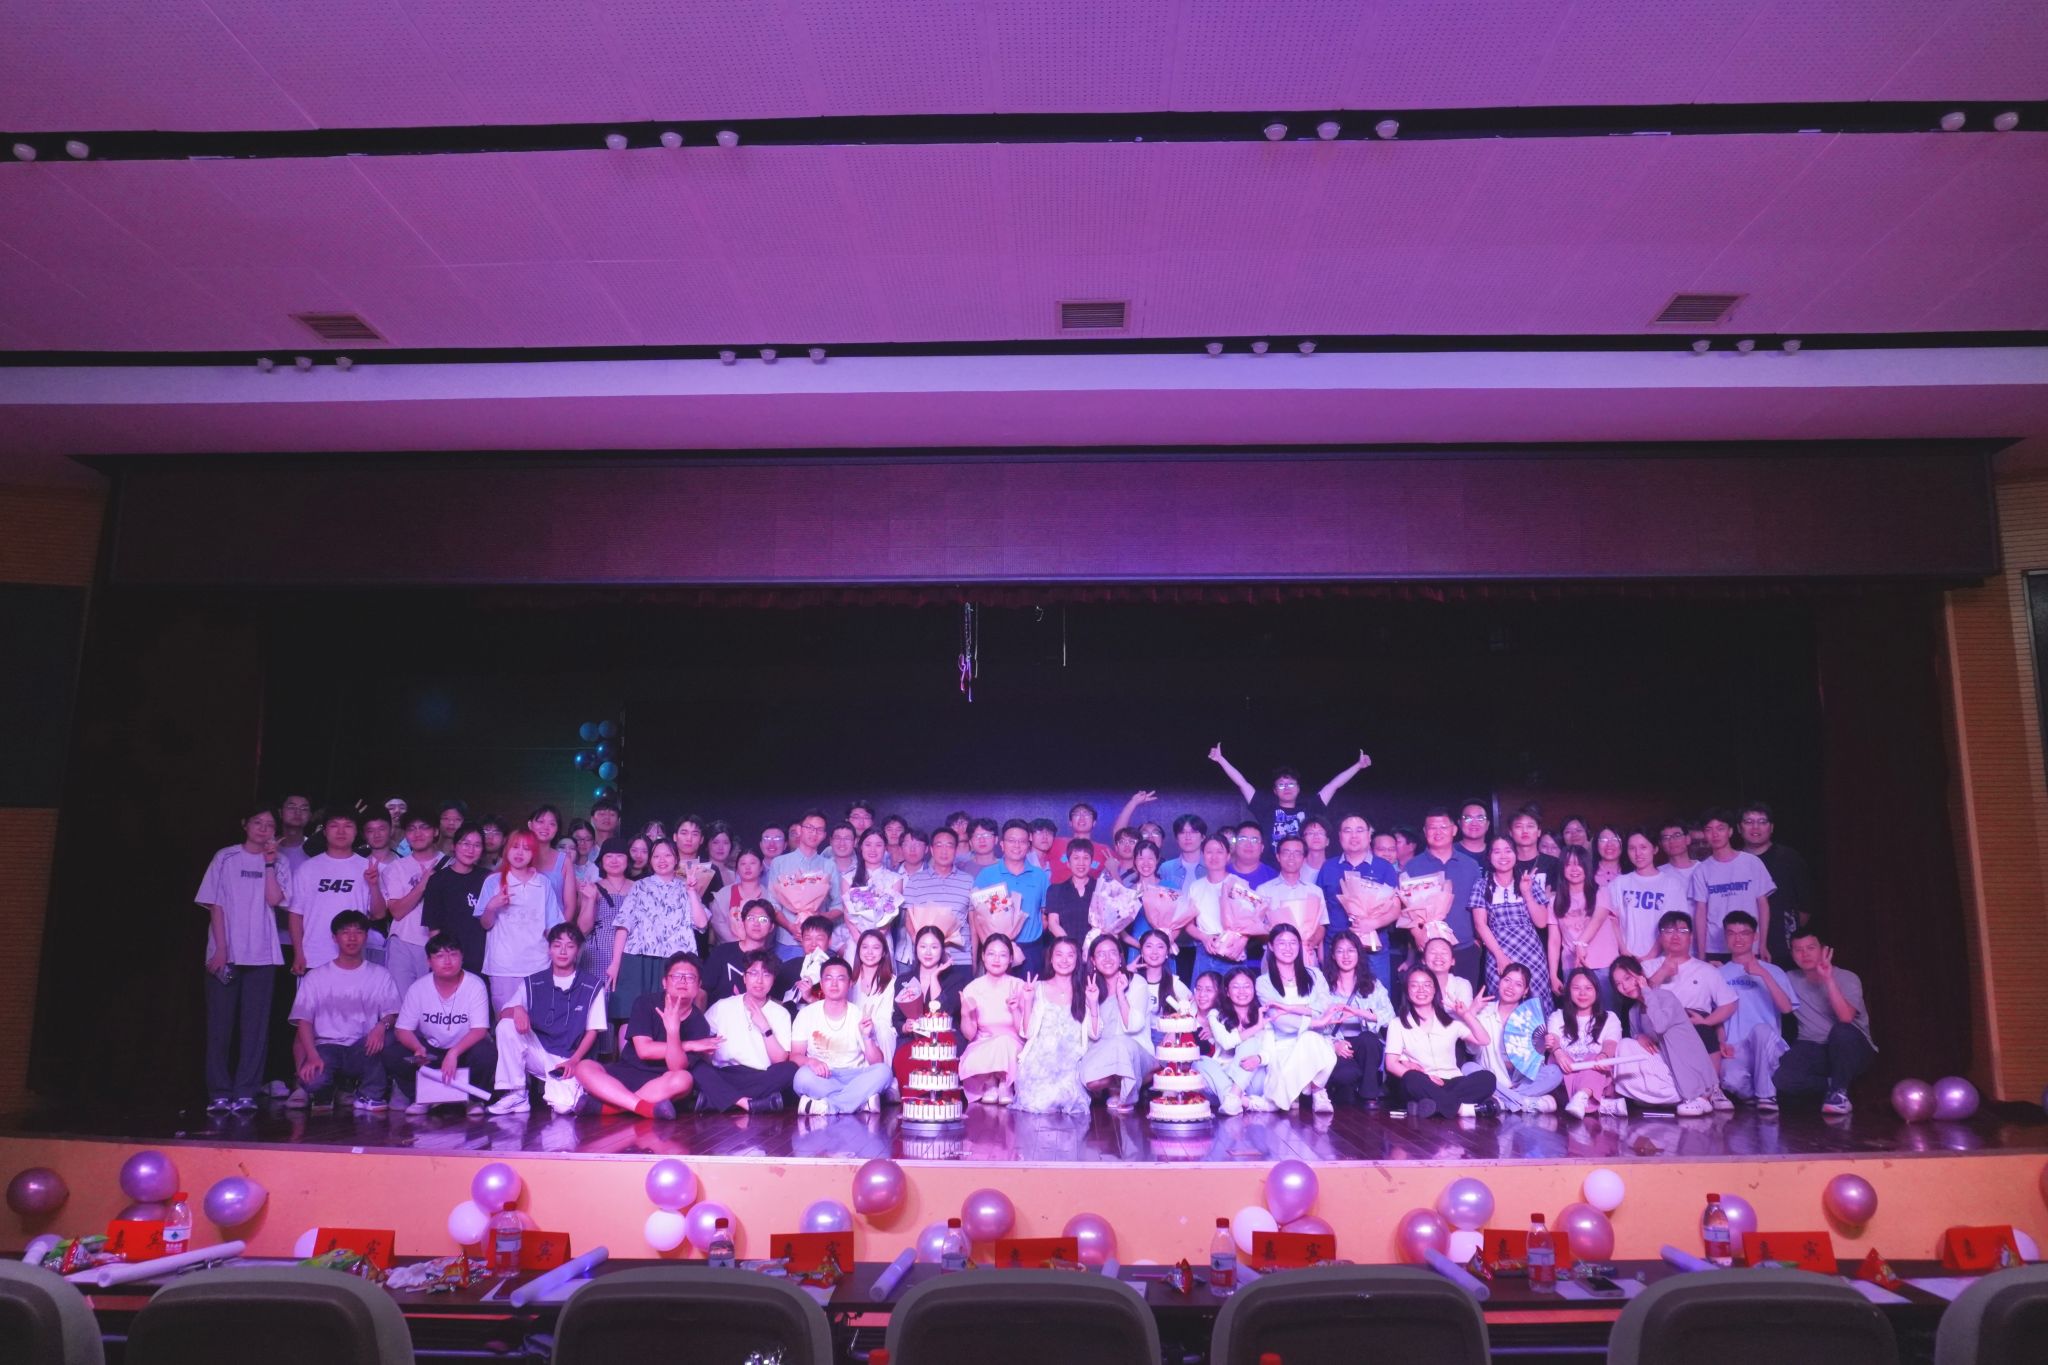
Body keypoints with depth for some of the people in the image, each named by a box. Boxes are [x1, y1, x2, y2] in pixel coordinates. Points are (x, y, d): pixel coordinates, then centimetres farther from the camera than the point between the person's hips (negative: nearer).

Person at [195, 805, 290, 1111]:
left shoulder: (279, 862, 9)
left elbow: (274, 899, -6)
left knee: (255, 1025, -1)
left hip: (262, 955, 1)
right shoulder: (226, 858, 7)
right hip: (225, 953, -1)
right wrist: (220, 948, -7)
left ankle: (245, 1093, 3)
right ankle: (219, 1093, 7)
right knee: (221, 1023, 1)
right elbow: (215, 906, 2)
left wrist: (269, 863, -8)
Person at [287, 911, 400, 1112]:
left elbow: (392, 1013, 1)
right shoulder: (316, 977, 7)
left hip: (364, 1050, 1)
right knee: (312, 1080, -34)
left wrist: (383, 1025, -25)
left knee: (386, 1035, -33)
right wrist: (312, 1056, -17)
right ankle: (324, 1093, 8)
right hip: (327, 1047, -1)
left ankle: (369, 1095, -10)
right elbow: (304, 1020, 0)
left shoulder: (380, 975, 10)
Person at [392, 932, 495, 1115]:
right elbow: (403, 1029, -6)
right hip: (431, 1050, 3)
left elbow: (480, 1030, -21)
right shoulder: (418, 988, -9)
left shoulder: (475, 985, -16)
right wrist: (418, 1048, -28)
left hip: (465, 1048, -2)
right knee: (395, 1056, -23)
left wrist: (454, 1052, -36)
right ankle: (420, 1098, 4)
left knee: (486, 1053, -34)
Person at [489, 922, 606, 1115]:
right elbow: (502, 1013, 4)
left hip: (570, 1061, -3)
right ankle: (516, 1095, -13)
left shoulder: (592, 985, -1)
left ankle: (571, 1088, 10)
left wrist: (574, 1061, -13)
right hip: (538, 1054, 3)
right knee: (507, 1025, -23)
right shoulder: (533, 983, 7)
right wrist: (517, 1009, -20)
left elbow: (592, 1030, 0)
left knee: (562, 1105, -30)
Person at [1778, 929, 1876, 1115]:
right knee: (1780, 1077, -29)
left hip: (1851, 1050, -2)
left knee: (1841, 1031, -38)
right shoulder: (1790, 979, 6)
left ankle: (1839, 1090, -18)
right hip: (1813, 1051, 2)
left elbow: (1845, 1017, -24)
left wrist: (1828, 979, -28)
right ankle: (1833, 1085, -3)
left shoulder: (1847, 978, -8)